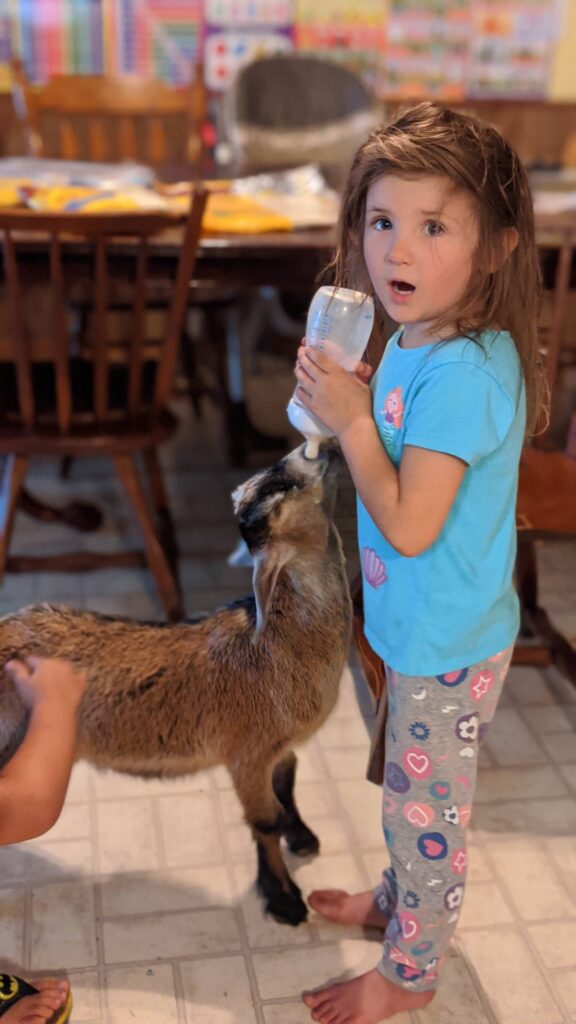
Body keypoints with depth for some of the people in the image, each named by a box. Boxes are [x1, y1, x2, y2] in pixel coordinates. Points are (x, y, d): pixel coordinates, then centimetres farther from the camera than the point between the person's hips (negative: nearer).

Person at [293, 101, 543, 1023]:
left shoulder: (461, 373, -30)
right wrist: (356, 401, -5)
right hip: (423, 628, 9)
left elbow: (409, 525, -29)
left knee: (425, 809, 13)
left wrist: (350, 419, -24)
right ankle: (398, 900, 54)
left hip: (447, 646, -9)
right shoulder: (416, 342, -1)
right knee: (406, 792, 29)